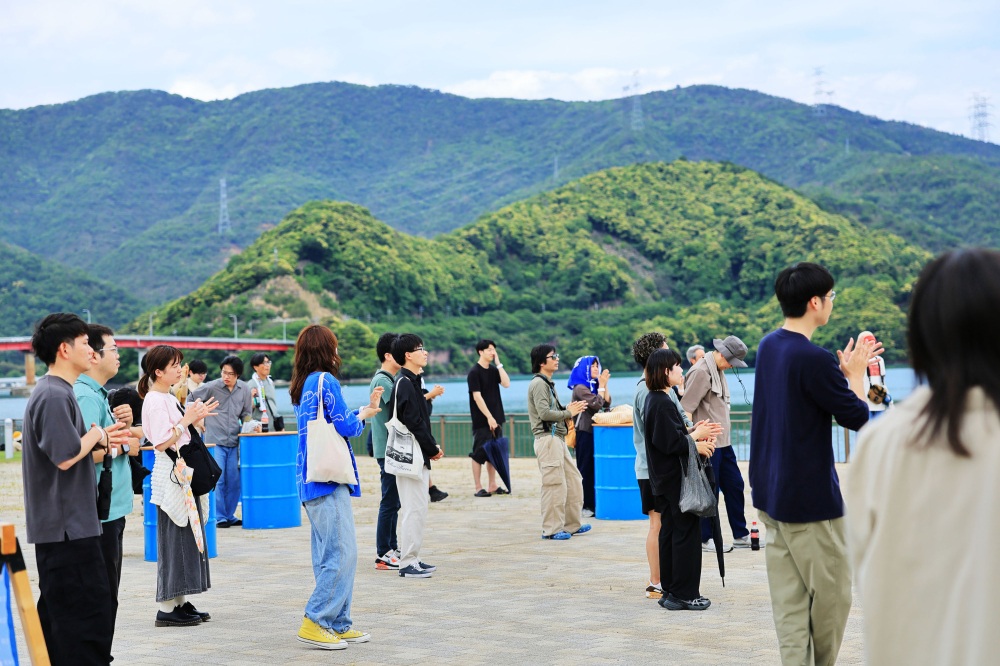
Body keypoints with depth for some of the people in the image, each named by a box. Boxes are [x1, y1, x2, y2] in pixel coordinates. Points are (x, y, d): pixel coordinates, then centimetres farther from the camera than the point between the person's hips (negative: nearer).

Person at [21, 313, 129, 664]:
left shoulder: (59, 392, 16)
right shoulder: (53, 396, -17)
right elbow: (65, 457, -23)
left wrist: (102, 439, 9)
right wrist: (96, 436, -7)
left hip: (59, 526, 11)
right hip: (67, 526, -11)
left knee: (58, 615, 15)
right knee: (89, 611, -10)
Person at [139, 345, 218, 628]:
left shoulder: (170, 398, 15)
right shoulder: (154, 401, -14)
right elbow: (161, 443, -20)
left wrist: (195, 419, 7)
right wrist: (187, 420, -18)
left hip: (184, 476, 10)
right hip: (169, 477, -10)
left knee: (187, 538, 11)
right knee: (174, 541, -6)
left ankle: (181, 603, 18)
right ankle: (166, 608, -2)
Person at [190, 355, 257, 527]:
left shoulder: (244, 390, 5)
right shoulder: (211, 387, -6)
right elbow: (190, 400, 7)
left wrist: (251, 424, -6)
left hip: (234, 442, 4)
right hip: (215, 441, -4)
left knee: (234, 481, 6)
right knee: (217, 480, -5)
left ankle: (230, 516, 17)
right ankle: (219, 517, 3)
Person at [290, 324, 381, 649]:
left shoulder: (303, 385, 16)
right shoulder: (325, 381, -11)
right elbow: (344, 427, -13)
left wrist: (366, 409, 27)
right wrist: (362, 415, 8)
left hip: (312, 478, 10)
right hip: (328, 477, -10)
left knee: (328, 555, 12)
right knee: (342, 553, -10)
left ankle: (337, 623, 14)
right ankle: (315, 621, -10)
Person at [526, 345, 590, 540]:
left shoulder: (547, 383, 21)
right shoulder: (538, 383, -10)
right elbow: (544, 413, -20)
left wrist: (568, 410, 6)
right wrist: (568, 413, -10)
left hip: (558, 439, 10)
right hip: (547, 438, -10)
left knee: (574, 480, 13)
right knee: (554, 484, -8)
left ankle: (571, 524, 20)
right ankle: (551, 529, -3)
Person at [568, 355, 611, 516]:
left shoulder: (593, 386, 13)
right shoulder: (580, 388, -11)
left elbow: (607, 404, 8)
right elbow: (597, 404, -17)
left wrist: (604, 385, 1)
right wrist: (601, 385, -8)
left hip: (594, 432, 8)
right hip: (584, 432, -8)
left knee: (594, 469, 8)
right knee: (585, 469, -4)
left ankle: (592, 504, 12)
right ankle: (585, 506, 0)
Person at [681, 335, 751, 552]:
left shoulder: (718, 370, 13)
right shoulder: (701, 372, -17)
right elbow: (685, 408, -19)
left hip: (723, 442, 9)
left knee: (734, 486, 12)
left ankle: (741, 536, 21)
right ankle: (706, 540, 12)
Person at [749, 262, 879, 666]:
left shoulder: (769, 346, 7)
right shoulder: (814, 360, -21)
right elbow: (858, 418, -11)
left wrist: (846, 369, 16)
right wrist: (856, 373, 4)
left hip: (770, 493, 9)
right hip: (810, 498, -9)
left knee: (789, 601, 8)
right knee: (832, 595, 8)